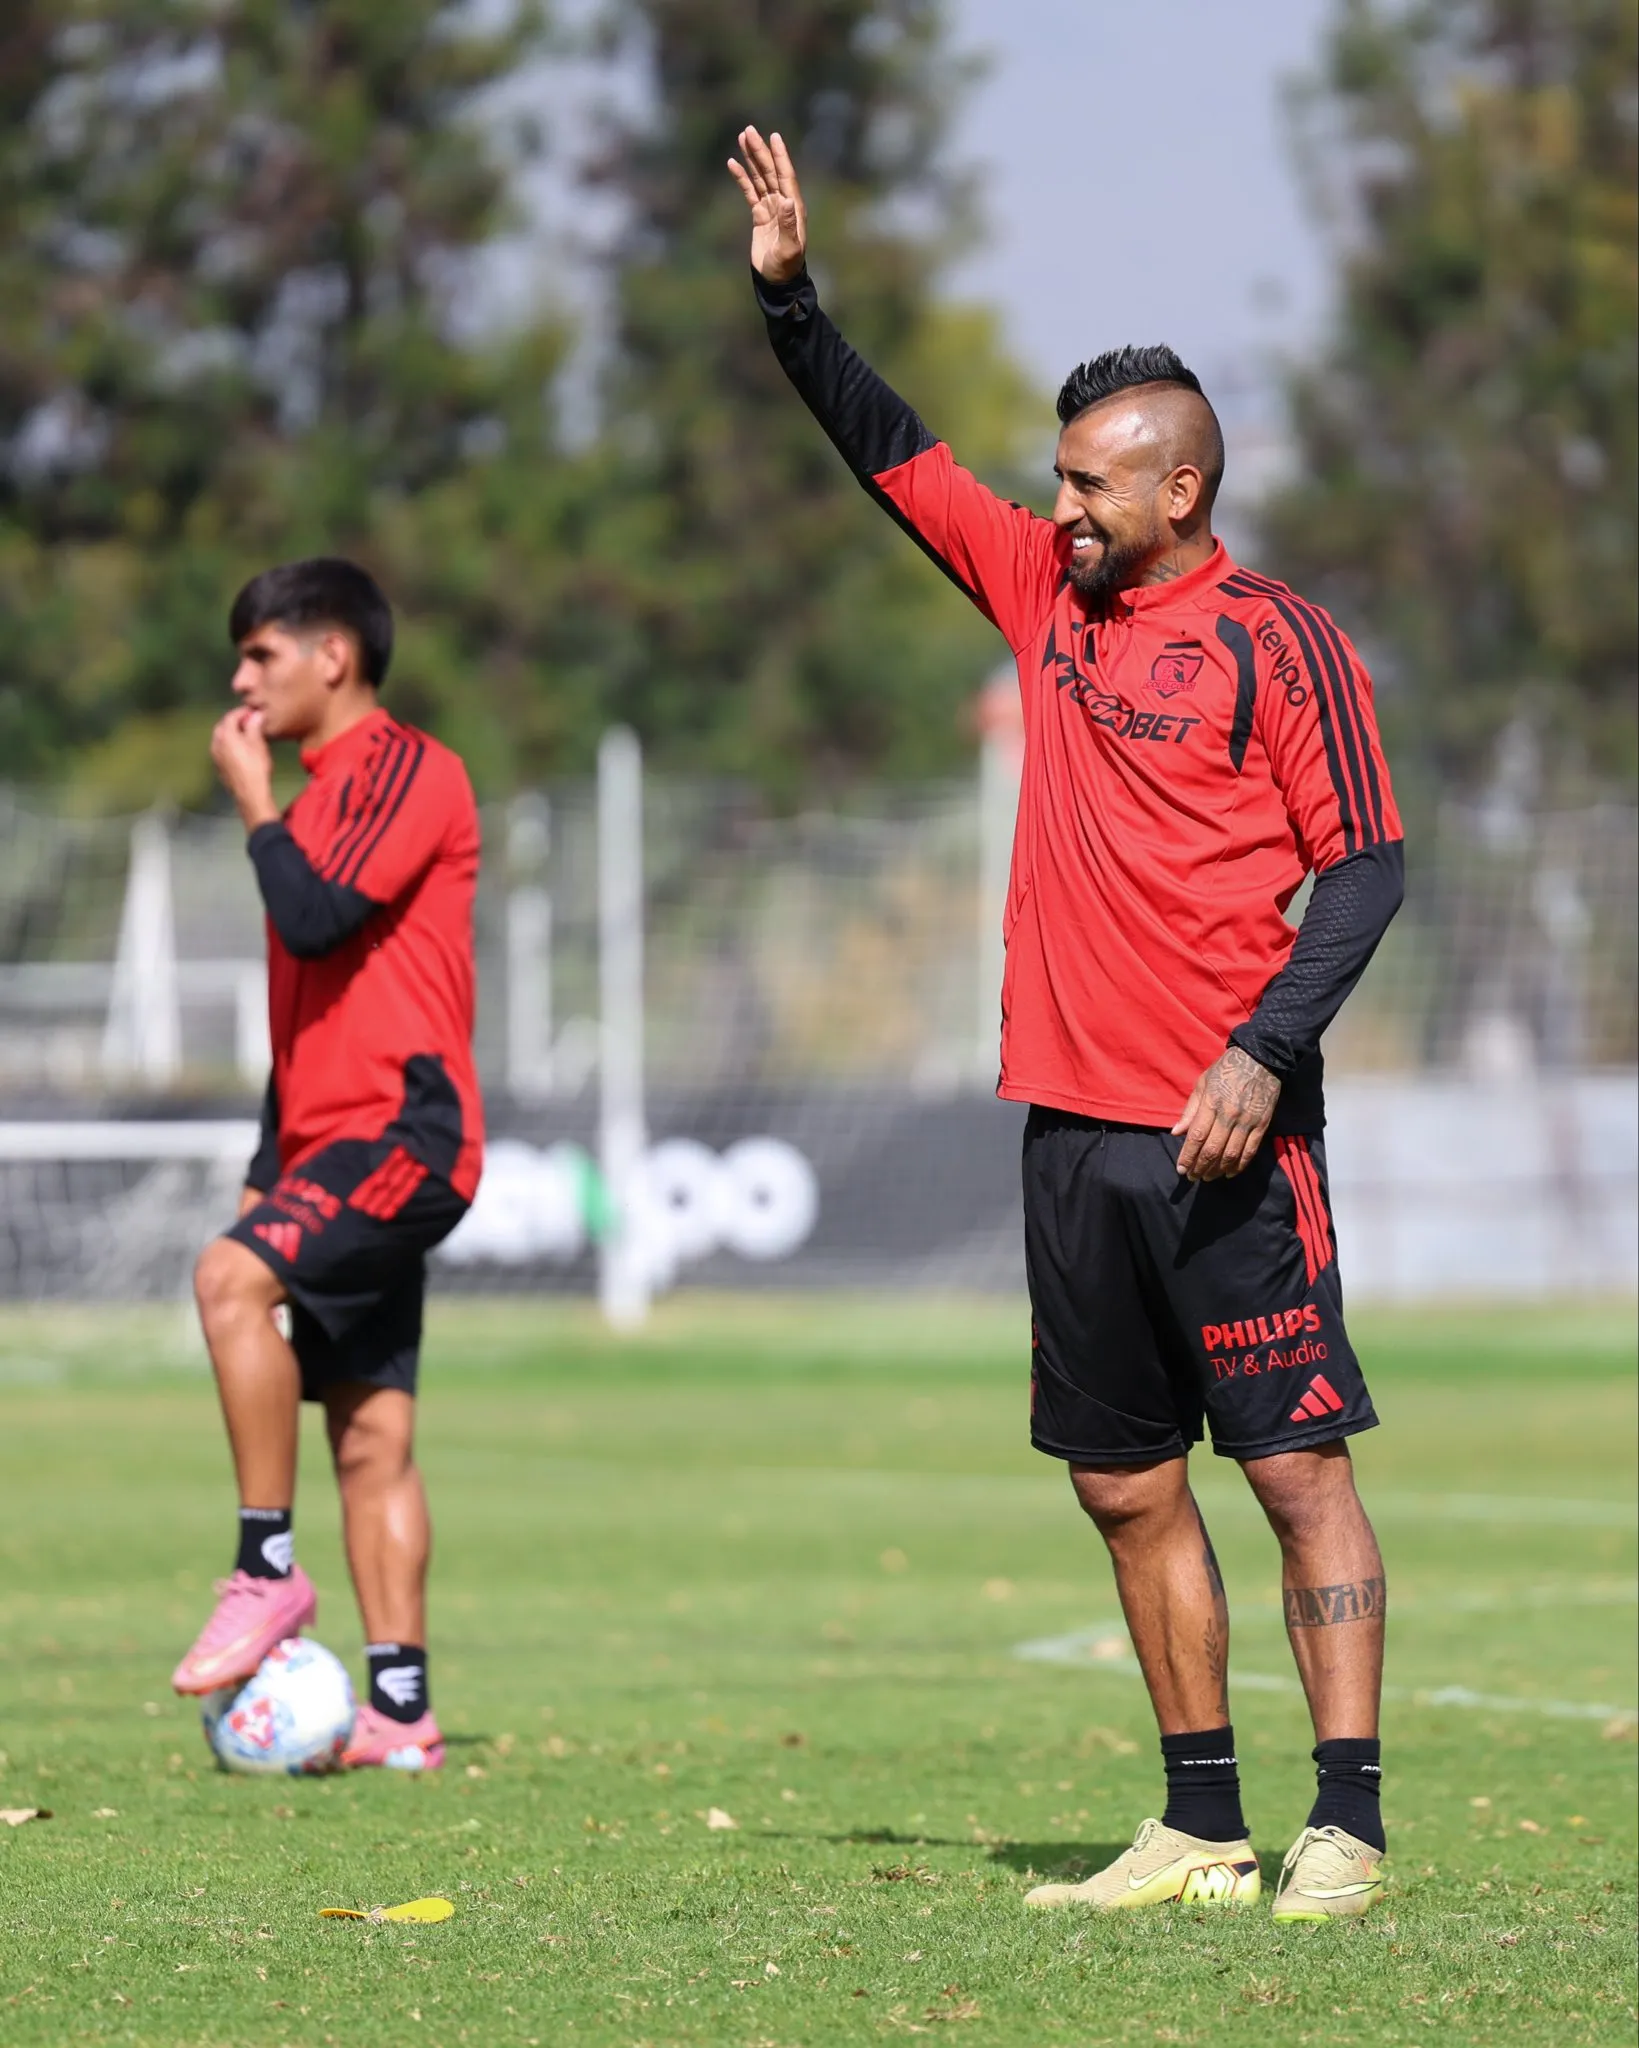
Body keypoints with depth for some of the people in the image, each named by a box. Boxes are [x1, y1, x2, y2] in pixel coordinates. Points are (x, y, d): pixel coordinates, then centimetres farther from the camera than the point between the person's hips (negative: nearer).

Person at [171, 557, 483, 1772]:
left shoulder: (405, 769, -7)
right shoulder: (326, 793, 22)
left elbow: (317, 922, -21)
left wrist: (254, 803, -7)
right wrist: (267, 1168, 22)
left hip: (405, 1127, -10)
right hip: (337, 1143, 10)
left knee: (233, 1277, -29)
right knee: (368, 1434, 5)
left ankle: (269, 1571, -22)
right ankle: (400, 1709, 5)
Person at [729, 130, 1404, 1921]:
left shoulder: (1277, 642, -5)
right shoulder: (1048, 588, 14)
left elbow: (1364, 867, -8)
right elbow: (894, 456, 22)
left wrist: (1263, 1050, -19)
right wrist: (790, 297, 13)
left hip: (1224, 1130, -7)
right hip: (1072, 1112, 7)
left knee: (1297, 1465, -8)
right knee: (1125, 1484, 8)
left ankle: (1346, 1828, -10)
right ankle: (1200, 1831, 15)